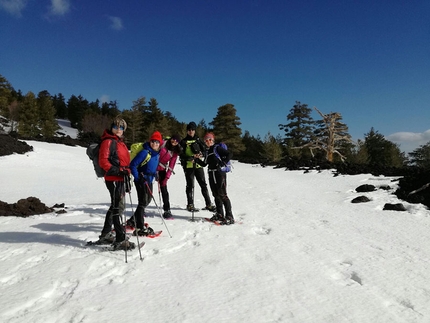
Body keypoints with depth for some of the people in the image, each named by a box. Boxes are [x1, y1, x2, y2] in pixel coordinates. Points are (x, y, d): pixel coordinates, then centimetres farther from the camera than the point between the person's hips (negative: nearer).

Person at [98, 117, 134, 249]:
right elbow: (103, 161, -18)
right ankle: (120, 240, -2)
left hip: (120, 179, 10)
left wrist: (126, 173, 18)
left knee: (115, 207, 17)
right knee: (118, 208, -7)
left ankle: (105, 235, 30)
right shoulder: (108, 141, -10)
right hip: (114, 179, -10)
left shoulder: (120, 142, 18)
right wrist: (117, 171, -26)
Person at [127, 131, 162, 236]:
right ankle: (139, 228, 0)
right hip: (141, 180, -9)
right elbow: (132, 165, -19)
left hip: (149, 180, 9)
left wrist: (155, 174, 15)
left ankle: (133, 220, 35)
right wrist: (138, 177, -22)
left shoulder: (157, 153, 6)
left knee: (147, 200, 19)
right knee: (143, 202, -7)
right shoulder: (145, 152, -19)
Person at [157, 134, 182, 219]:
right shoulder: (163, 143, -8)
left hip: (162, 170, 2)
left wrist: (166, 178, -9)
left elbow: (171, 166, -3)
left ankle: (167, 210, 7)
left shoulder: (175, 152, -1)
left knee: (164, 189, -2)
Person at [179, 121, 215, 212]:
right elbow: (182, 155, -2)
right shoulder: (184, 141, 5)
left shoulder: (198, 140, 14)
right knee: (190, 185, 1)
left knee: (203, 184, 2)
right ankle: (190, 204, 11)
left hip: (198, 165, 2)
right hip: (188, 166, -2)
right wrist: (190, 158, -18)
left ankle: (208, 204, 7)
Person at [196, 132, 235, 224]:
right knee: (216, 195, 11)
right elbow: (204, 164, 20)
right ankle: (220, 214, 21)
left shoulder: (217, 148, -4)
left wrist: (223, 163, -19)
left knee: (222, 195, -10)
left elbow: (229, 154, -11)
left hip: (220, 173, -7)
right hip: (211, 174, 7)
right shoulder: (207, 151, 17)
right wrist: (197, 159, 6)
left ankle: (229, 216, -6)